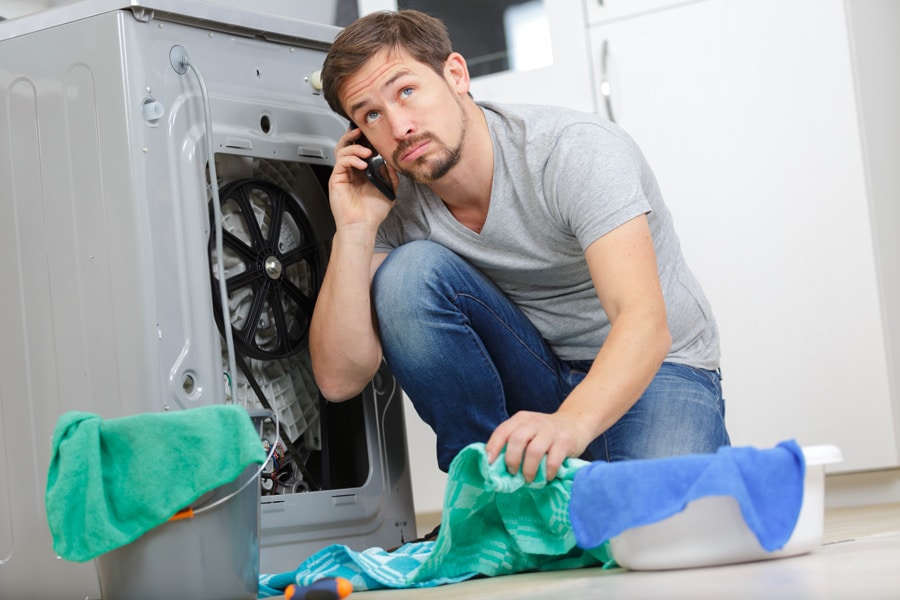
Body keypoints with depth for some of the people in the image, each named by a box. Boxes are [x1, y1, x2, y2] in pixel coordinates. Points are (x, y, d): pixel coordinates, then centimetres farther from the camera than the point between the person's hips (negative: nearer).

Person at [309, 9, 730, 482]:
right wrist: (354, 229, -22)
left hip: (654, 368, -4)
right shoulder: (396, 203, -9)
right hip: (531, 377, 4)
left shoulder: (579, 151, -23)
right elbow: (340, 380, -14)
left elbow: (644, 321, -36)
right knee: (407, 272, -22)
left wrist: (571, 422, -55)